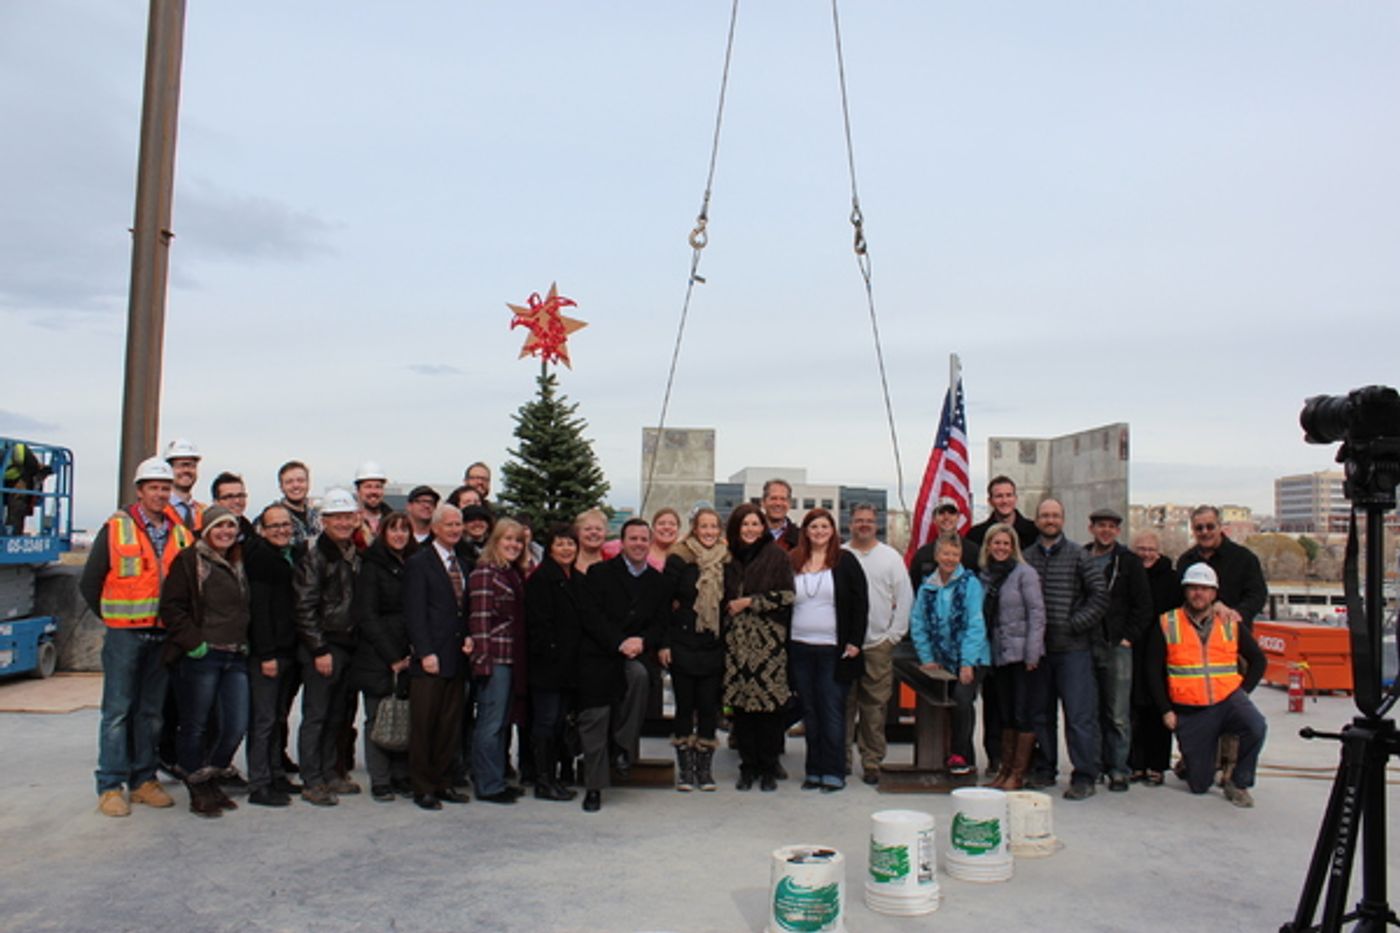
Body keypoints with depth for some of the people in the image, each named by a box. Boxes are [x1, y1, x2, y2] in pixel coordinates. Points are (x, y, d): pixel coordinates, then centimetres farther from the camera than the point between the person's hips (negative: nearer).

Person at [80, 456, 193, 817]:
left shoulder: (182, 533, 7)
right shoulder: (116, 529, -3)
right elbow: (89, 583, 1)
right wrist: (113, 618, 3)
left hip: (164, 635, 4)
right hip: (125, 634, -4)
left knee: (152, 711, 10)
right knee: (118, 710, -1)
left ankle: (144, 780, 19)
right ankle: (110, 786, 5)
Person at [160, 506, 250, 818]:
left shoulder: (239, 565, 19)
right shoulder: (189, 560, -3)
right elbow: (171, 607, -9)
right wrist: (193, 641, -15)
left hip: (236, 657, 6)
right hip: (200, 658, -6)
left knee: (237, 726, 1)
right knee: (195, 727, 3)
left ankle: (209, 779, 22)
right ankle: (199, 793, 17)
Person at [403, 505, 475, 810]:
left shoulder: (462, 564, 17)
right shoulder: (418, 562, -4)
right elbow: (414, 613, -9)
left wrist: (468, 636, 4)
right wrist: (425, 653, -16)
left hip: (456, 657, 6)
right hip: (429, 658, -6)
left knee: (451, 724, 9)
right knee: (423, 724, 0)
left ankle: (442, 782, 19)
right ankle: (422, 788, 9)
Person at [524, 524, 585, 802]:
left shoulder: (577, 580, 16)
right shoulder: (540, 579, -8)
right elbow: (537, 622, -14)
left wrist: (578, 657, 11)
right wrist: (549, 652, -19)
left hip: (569, 664, 8)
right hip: (547, 663, -8)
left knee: (559, 720, 12)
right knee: (546, 720, -3)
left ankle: (553, 776, 20)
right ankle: (542, 781, 4)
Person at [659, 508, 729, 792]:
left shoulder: (727, 561, 5)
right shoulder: (679, 559, -4)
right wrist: (663, 642, -8)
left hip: (714, 647, 2)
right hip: (683, 645, -2)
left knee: (709, 707, 6)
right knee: (685, 706, 4)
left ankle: (705, 768, 17)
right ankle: (685, 768, 15)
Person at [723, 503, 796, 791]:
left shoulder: (775, 555, 1)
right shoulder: (730, 558, 11)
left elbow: (786, 596, -5)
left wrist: (749, 602, -7)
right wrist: (729, 608, 2)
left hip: (768, 640, -3)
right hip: (737, 640, 3)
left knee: (769, 703, -3)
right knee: (740, 704, 3)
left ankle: (768, 768, 10)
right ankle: (747, 767, 14)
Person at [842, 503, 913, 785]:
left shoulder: (891, 557, 7)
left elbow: (905, 598, 7)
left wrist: (894, 634, 0)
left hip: (879, 644, 0)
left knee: (875, 706, 1)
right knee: (843, 704, 3)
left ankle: (872, 761, 9)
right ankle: (841, 759, 13)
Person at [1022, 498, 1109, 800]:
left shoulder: (1078, 555, 1)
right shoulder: (1026, 557, 7)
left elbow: (1100, 595, -1)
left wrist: (1075, 624, -8)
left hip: (1073, 647, -3)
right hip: (1037, 647, 3)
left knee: (1079, 714, -3)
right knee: (1040, 712, 10)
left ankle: (1084, 778, 4)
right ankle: (1045, 770, 22)